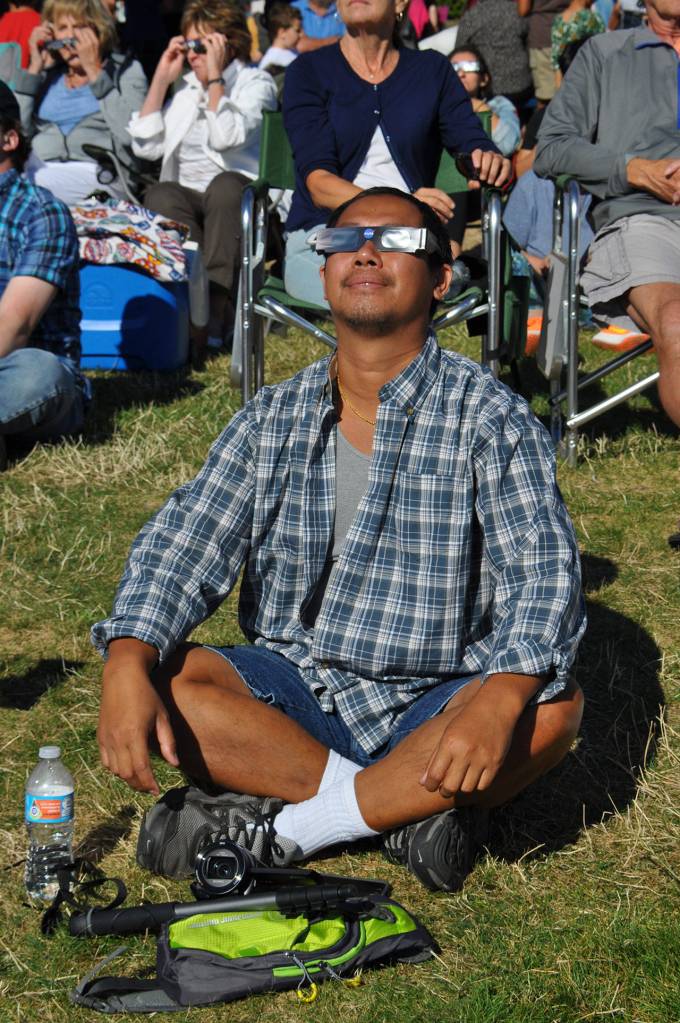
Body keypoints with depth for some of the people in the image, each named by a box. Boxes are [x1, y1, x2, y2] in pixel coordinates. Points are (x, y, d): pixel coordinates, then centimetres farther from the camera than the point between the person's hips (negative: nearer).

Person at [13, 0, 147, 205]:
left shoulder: (126, 70, 10)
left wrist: (94, 71, -3)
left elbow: (130, 134, -9)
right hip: (38, 171, 4)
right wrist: (34, 68, 10)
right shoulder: (46, 76, 22)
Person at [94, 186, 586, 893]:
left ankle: (291, 827, -23)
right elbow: (182, 544, -4)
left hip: (432, 708, -2)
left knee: (552, 708, -32)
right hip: (290, 690, 3)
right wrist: (128, 664, -25)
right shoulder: (273, 417, 5)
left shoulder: (489, 418, -6)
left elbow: (542, 572, -19)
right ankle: (403, 808, -21)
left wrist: (501, 699, -40)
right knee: (164, 680, -24)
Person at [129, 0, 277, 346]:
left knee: (224, 185, -38)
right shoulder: (187, 89, 22)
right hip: (189, 199, 4)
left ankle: (216, 303, -41)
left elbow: (226, 138, -15)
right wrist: (162, 78, 12)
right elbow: (146, 146, 11)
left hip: (240, 199, -4)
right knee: (160, 194, -29)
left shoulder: (256, 83, 6)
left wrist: (215, 77, -11)